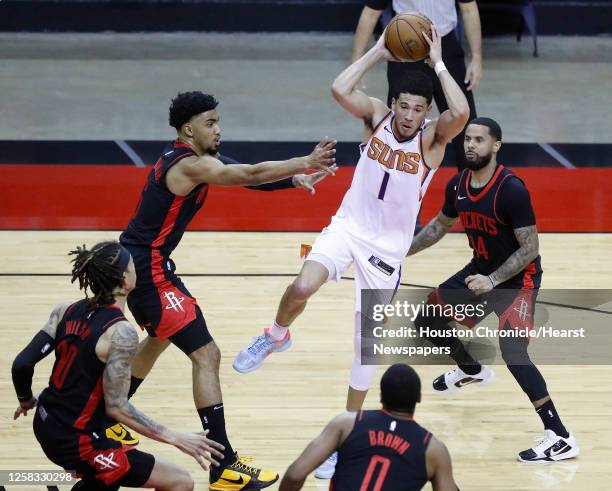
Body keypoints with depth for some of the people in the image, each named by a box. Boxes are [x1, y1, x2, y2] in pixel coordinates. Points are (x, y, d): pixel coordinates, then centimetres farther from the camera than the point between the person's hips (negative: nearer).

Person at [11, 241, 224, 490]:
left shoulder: (66, 311, -1)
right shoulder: (121, 334, -20)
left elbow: (22, 364, -3)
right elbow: (117, 407, -21)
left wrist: (27, 401, 18)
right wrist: (175, 438, -17)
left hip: (47, 426, 9)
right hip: (77, 445, -9)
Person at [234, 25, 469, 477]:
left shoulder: (433, 137, -14)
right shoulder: (378, 115, -6)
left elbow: (461, 113, -37)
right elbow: (340, 89, -24)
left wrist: (438, 63, -28)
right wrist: (379, 51, -21)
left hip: (388, 248, -1)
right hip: (348, 226, 1)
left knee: (368, 338, 0)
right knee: (303, 287, -26)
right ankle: (276, 337, 7)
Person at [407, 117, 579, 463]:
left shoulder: (511, 190, -26)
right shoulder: (458, 186, -3)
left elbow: (530, 248, -23)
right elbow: (440, 225, 17)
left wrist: (493, 281, -32)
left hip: (518, 276, -8)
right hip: (481, 269, 8)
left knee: (512, 350, -27)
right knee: (427, 320, 16)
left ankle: (561, 439, -26)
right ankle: (472, 371, 46)